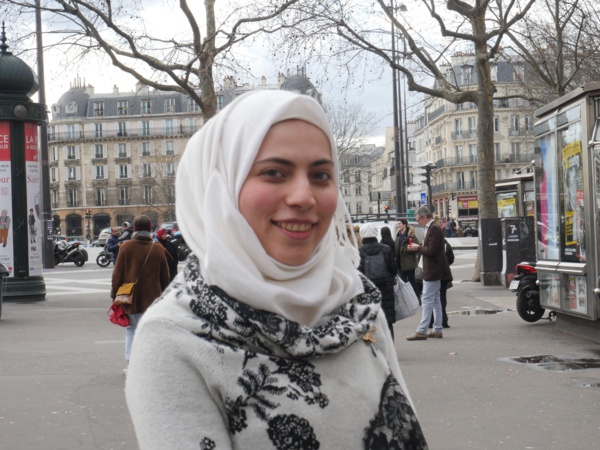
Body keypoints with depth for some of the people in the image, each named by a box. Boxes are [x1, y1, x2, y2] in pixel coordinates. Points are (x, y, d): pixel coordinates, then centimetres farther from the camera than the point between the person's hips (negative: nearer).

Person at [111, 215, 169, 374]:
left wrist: (114, 293, 5)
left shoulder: (126, 247, -5)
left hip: (131, 298, 0)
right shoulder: (158, 249, -1)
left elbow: (118, 273, -3)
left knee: (131, 329, 11)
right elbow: (165, 276, 5)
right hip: (152, 298, 0)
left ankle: (130, 362, 4)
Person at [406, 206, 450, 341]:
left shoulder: (434, 229, -18)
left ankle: (421, 331, -6)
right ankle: (437, 330, 20)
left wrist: (418, 248, -10)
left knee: (427, 300, -8)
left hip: (432, 271, -11)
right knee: (435, 300, 14)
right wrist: (418, 248, 4)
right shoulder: (432, 228, 12)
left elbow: (431, 251, -23)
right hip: (434, 270, 11)